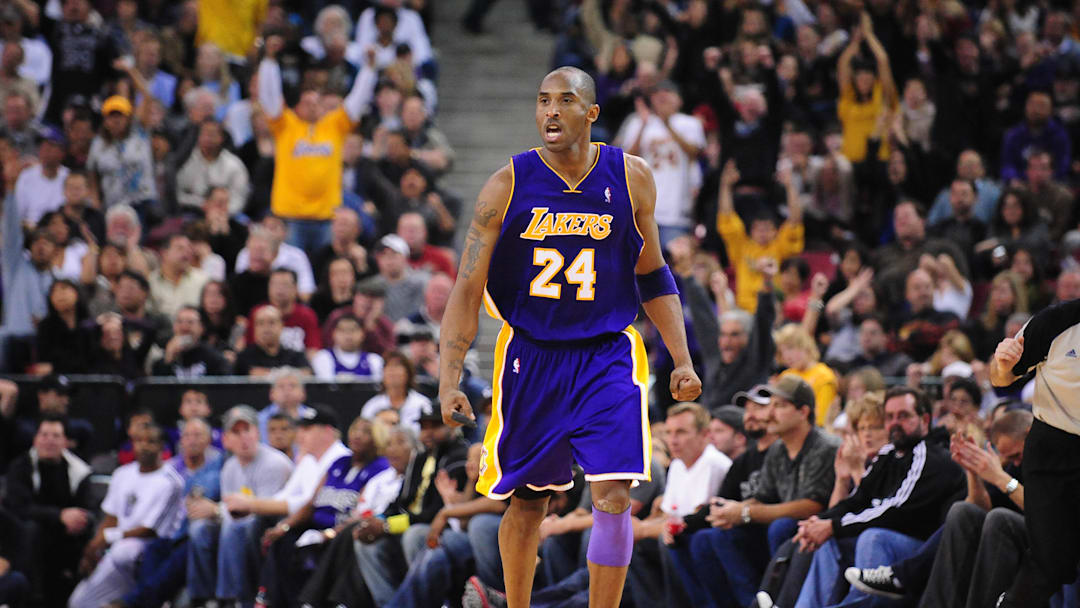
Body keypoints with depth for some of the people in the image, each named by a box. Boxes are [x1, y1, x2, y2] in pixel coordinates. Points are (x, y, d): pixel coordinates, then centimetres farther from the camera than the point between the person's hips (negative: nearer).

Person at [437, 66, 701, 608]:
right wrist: (448, 381, -15)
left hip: (607, 356, 0)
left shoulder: (631, 179, -2)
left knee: (613, 498, -13)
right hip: (529, 355, 0)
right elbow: (467, 291, -6)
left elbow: (652, 276, 11)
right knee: (527, 501, 9)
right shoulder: (507, 186, -8)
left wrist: (682, 361, 5)